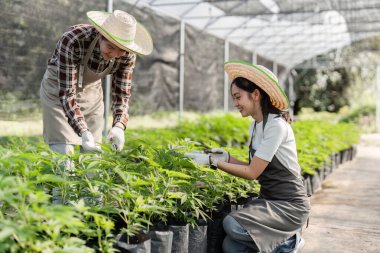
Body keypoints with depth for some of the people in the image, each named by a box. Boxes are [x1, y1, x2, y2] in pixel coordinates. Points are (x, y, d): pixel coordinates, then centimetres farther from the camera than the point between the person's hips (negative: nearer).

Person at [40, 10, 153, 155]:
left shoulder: (127, 54, -21)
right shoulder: (72, 41, -34)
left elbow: (121, 93, -12)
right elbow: (66, 92, -33)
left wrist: (118, 126, -29)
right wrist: (83, 132, -42)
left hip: (92, 91, 4)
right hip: (58, 88, -4)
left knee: (93, 153, 2)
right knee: (62, 153, -11)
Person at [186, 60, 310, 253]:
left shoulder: (276, 125, -18)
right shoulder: (255, 126, 9)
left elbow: (252, 172, -18)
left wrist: (212, 161, -16)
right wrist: (227, 158, -2)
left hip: (289, 205, -7)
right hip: (268, 199, 8)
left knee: (232, 225, -27)